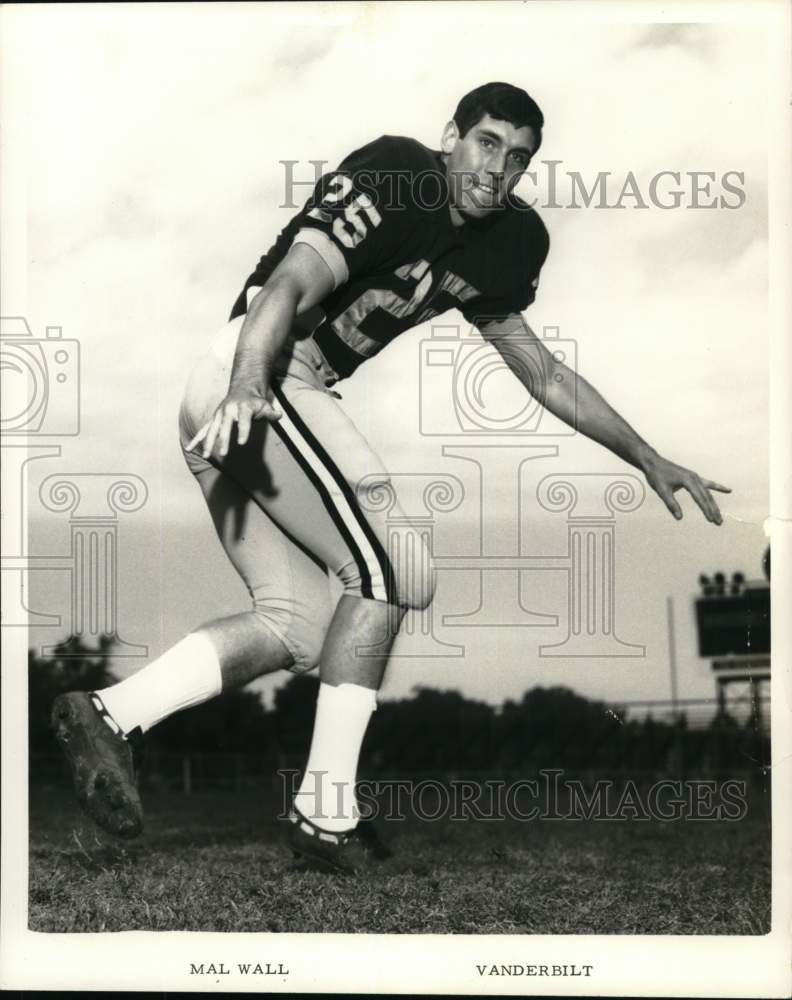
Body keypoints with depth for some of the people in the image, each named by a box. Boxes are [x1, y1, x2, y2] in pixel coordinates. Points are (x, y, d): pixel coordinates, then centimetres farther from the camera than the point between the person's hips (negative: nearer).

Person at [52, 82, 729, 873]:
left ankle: (110, 714, 0)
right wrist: (247, 385, -43)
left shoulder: (490, 245, 15)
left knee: (304, 623, 7)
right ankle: (327, 813, -10)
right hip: (250, 381, -9)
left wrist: (649, 461, 21)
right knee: (392, 573, -12)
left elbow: (542, 372, 21)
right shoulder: (388, 183, -11)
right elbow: (291, 287, -25)